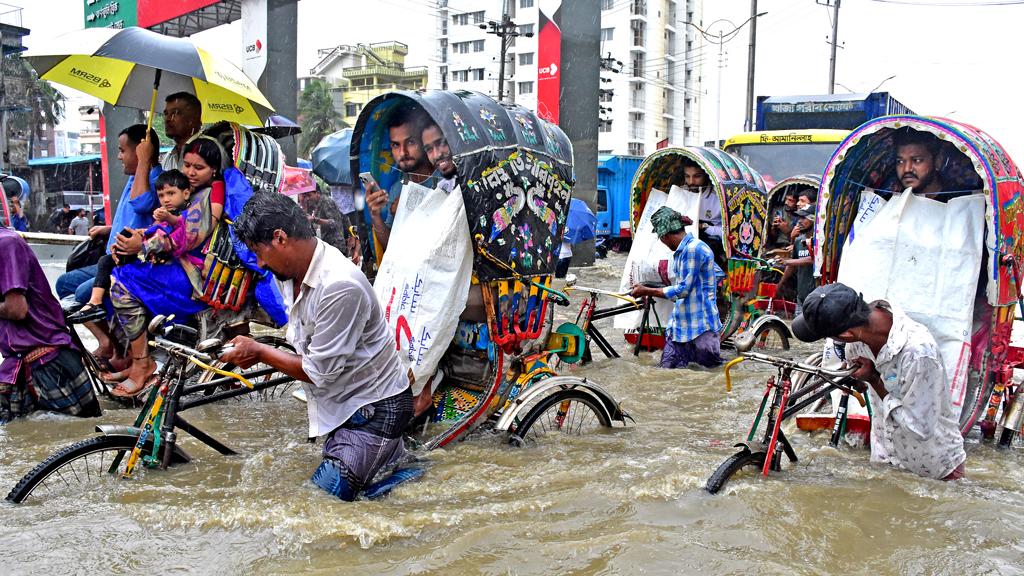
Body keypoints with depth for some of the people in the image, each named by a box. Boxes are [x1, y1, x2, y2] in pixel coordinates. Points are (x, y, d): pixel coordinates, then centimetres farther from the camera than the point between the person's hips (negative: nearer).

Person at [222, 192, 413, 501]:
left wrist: (259, 351, -11)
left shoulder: (339, 286, -29)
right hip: (343, 402, 9)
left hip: (374, 407, -9)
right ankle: (389, 450, 27)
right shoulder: (292, 272, 0)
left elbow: (319, 371, -21)